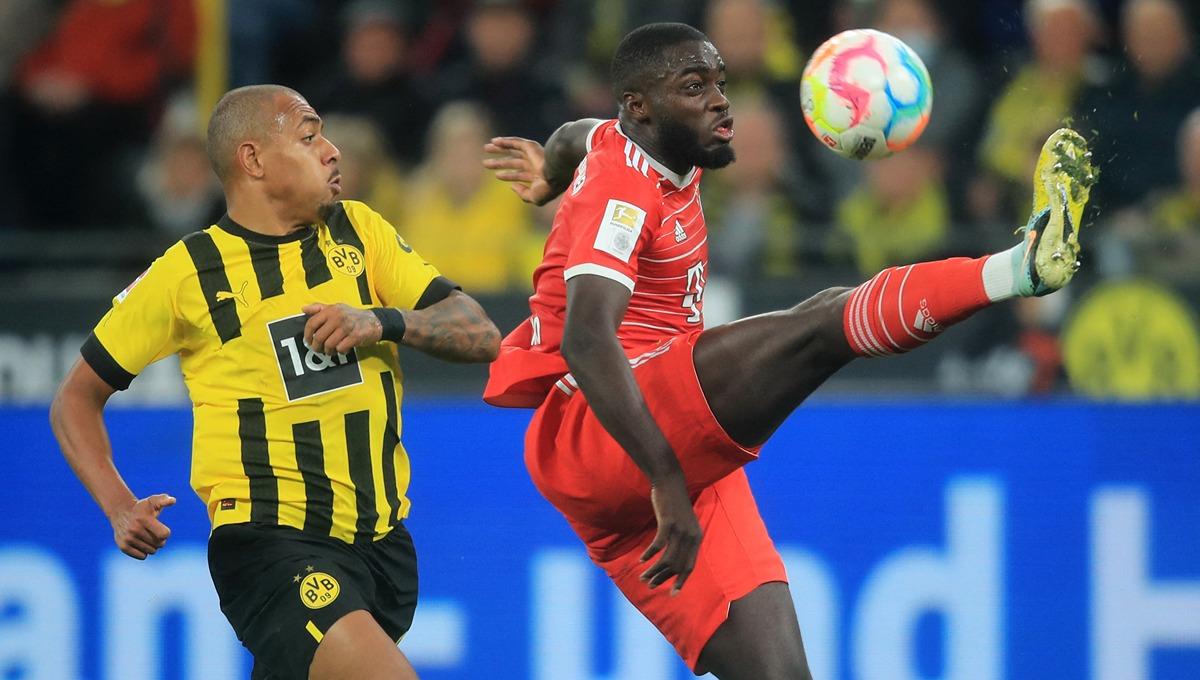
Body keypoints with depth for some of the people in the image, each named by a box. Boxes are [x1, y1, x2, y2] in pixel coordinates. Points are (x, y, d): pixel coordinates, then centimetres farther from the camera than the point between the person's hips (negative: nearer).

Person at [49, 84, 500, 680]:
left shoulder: (360, 233, 9)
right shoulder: (188, 272, -2)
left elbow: (479, 334, 2)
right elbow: (76, 399, 7)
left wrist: (385, 321, -17)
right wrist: (120, 509, -9)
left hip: (381, 539, 6)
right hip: (270, 541, -5)